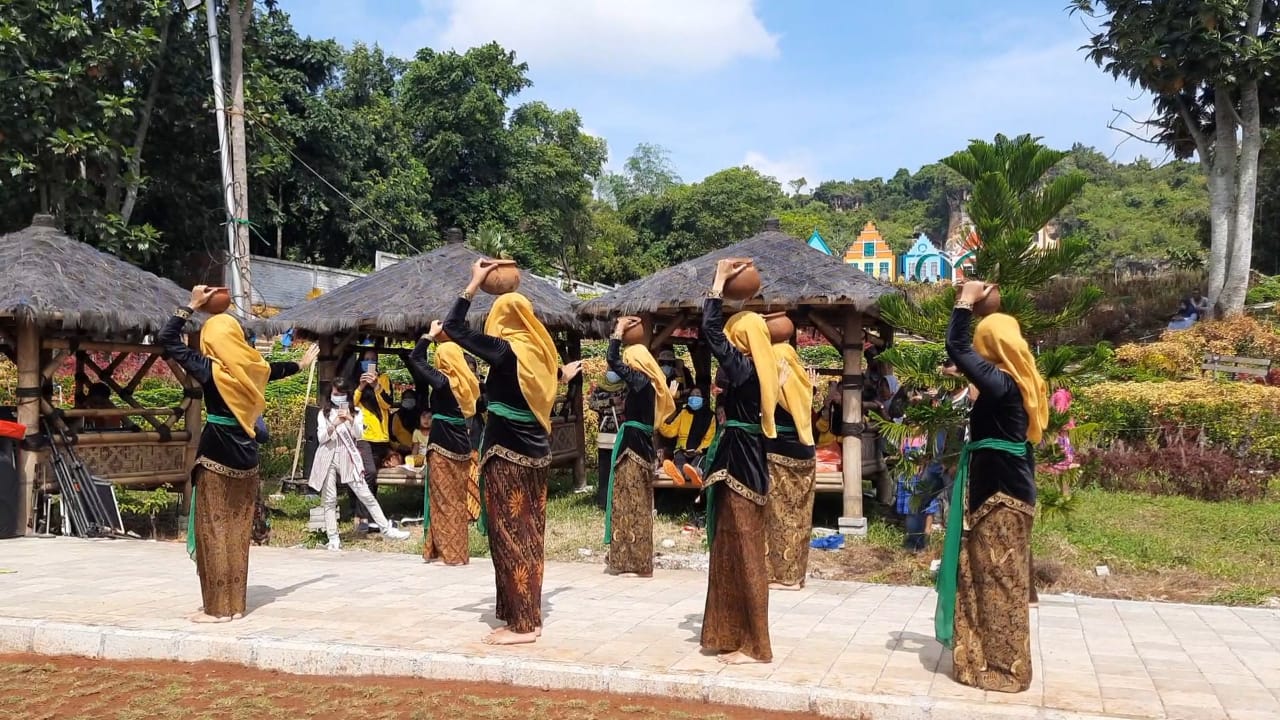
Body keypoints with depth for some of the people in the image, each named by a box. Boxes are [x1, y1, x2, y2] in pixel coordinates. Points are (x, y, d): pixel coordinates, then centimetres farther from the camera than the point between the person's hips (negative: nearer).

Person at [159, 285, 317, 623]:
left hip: (216, 452, -6)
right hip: (246, 453, 6)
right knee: (238, 530, 11)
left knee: (213, 528, 1)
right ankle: (236, 603, 18)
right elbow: (278, 370, 26)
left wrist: (192, 305, -3)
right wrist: (302, 363, 47)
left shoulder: (210, 368, -13)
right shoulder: (254, 368, 3)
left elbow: (166, 339, -8)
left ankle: (218, 607, 4)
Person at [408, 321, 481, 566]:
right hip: (462, 446, 7)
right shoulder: (468, 383, 2)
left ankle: (449, 553, 3)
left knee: (444, 499, 0)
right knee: (458, 499, 13)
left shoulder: (443, 381, -14)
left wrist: (430, 334, 3)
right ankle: (459, 550, 19)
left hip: (443, 446, -7)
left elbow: (415, 359, -8)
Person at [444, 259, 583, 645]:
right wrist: (564, 373, 41)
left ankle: (521, 623, 1)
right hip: (535, 452, 7)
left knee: (509, 535, -2)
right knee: (528, 534, 12)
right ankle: (528, 615, 18)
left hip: (506, 453, -7)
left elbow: (453, 327, -10)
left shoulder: (505, 350, -13)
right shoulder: (540, 351, 4)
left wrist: (474, 284, -5)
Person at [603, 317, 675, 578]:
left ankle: (634, 562, 0)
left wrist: (619, 331, -6)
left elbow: (612, 360, -16)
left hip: (633, 443, -9)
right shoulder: (652, 381, 10)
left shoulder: (640, 380, -14)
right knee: (636, 501, 13)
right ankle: (628, 557, 22)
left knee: (631, 501, -4)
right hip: (642, 442, 9)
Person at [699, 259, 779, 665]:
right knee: (732, 550, 15)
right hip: (744, 460, 10)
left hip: (740, 462, -10)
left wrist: (719, 281, -9)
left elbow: (710, 331, -17)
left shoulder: (743, 368, -15)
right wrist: (723, 286, 22)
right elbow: (718, 331, 24)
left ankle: (754, 645, 2)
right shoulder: (754, 369, 10)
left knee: (744, 553, -5)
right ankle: (734, 634, 24)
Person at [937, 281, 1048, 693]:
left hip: (1000, 495, -10)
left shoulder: (1001, 383, -18)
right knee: (996, 582, 15)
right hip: (1005, 490, 10)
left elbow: (956, 347, -22)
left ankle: (1003, 669, 7)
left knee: (999, 584, -1)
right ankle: (994, 661, 24)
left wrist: (966, 301, -12)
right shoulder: (1018, 382, 9)